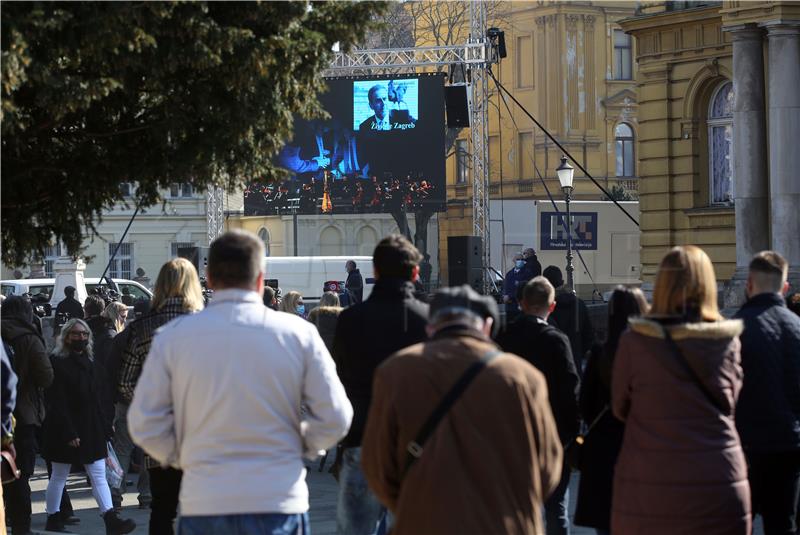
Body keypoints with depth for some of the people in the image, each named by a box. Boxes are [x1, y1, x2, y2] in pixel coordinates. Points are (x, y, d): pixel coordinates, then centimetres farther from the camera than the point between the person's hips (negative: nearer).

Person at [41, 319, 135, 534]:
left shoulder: (93, 363, 12)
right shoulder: (57, 363, -9)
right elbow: (57, 403, -14)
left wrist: (106, 427, 7)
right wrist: (68, 433, -19)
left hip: (92, 430, 6)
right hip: (66, 430, -6)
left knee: (99, 476, -1)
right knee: (59, 476, 5)